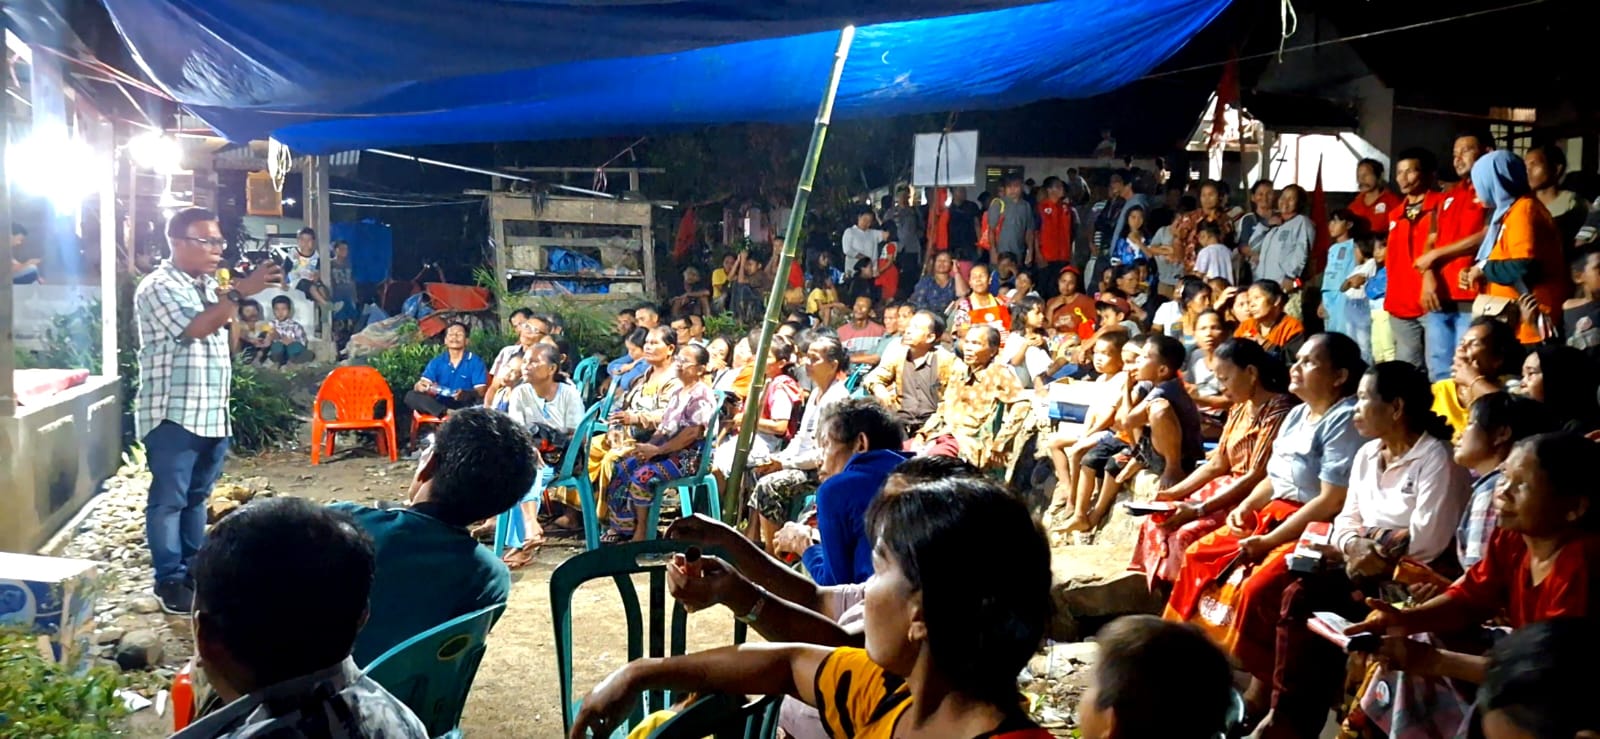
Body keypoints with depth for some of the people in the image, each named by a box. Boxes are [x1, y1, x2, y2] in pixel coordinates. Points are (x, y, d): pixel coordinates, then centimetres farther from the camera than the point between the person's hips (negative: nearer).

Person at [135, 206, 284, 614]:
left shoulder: (209, 286, 17)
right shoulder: (159, 287, -10)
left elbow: (226, 334, 21)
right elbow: (196, 328, -25)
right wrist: (241, 292, -29)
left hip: (212, 413, 8)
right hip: (173, 415, -8)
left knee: (196, 497, 15)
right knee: (169, 499, -3)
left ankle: (194, 572, 22)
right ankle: (170, 581, 2)